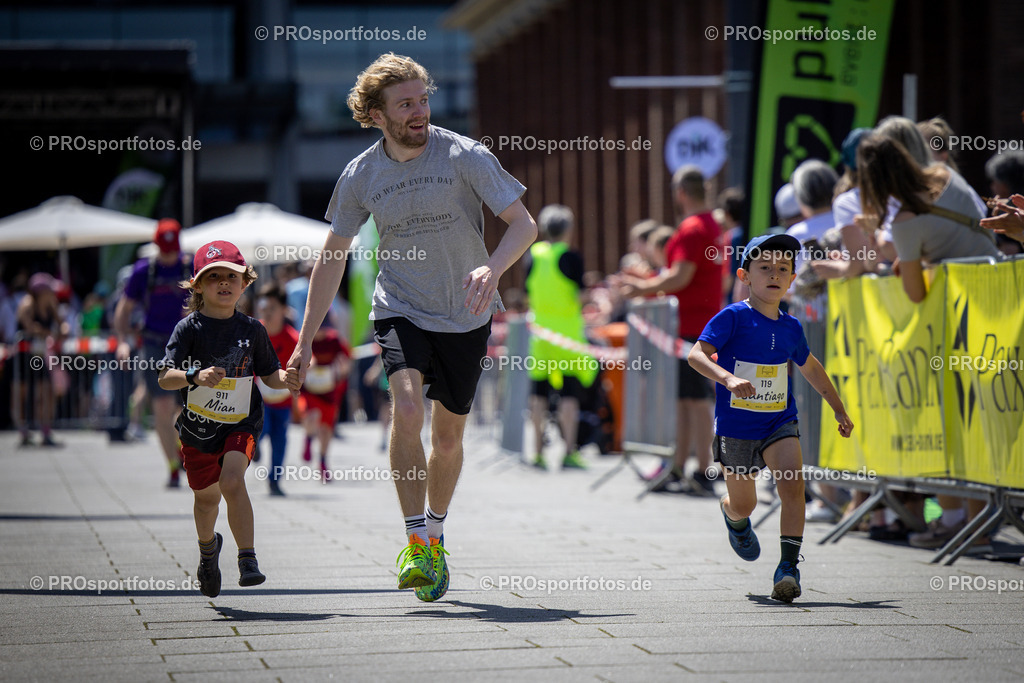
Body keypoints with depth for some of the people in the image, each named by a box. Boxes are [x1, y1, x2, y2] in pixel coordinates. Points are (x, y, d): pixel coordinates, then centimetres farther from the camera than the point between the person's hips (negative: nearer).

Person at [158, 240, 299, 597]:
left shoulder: (252, 329, -1)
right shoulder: (189, 328, -9)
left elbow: (268, 374, 10)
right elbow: (165, 378, -17)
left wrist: (284, 379, -13)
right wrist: (195, 376, -36)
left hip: (240, 423, -1)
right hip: (197, 423, 1)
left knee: (232, 481, -24)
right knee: (207, 495, 16)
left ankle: (247, 558, -23)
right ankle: (208, 547, 47)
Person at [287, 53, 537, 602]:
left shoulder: (465, 156, -13)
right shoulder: (360, 175, -4)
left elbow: (524, 224, -14)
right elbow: (332, 256, 6)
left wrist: (492, 268, -35)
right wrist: (305, 341, 5)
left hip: (466, 315, 0)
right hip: (400, 309, 0)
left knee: (448, 437, 9)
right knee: (406, 410, -25)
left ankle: (434, 537, 34)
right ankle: (416, 542, -19)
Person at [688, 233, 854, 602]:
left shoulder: (790, 327, 4)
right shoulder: (734, 317, -11)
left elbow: (810, 367, 22)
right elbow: (696, 354, -21)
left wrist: (840, 410, 29)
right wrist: (728, 379, -39)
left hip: (779, 423, 3)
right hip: (735, 425, -3)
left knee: (792, 485, -22)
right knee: (743, 506, 10)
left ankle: (788, 568, -20)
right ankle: (733, 518, 49)